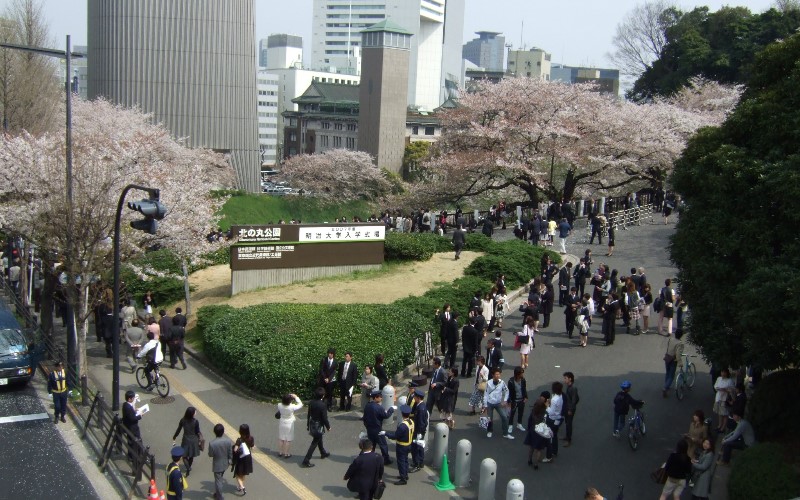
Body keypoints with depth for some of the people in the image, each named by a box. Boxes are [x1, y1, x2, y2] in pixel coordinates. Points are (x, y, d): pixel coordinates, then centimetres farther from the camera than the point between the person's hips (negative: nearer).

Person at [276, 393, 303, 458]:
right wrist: (296, 397, -7)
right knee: (288, 440, 10)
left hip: (282, 424, 4)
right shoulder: (292, 407, -28)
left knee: (281, 438, 18)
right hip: (289, 424, -4)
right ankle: (286, 454, 18)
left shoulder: (279, 405, -18)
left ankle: (280, 452, 30)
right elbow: (300, 405, -14)